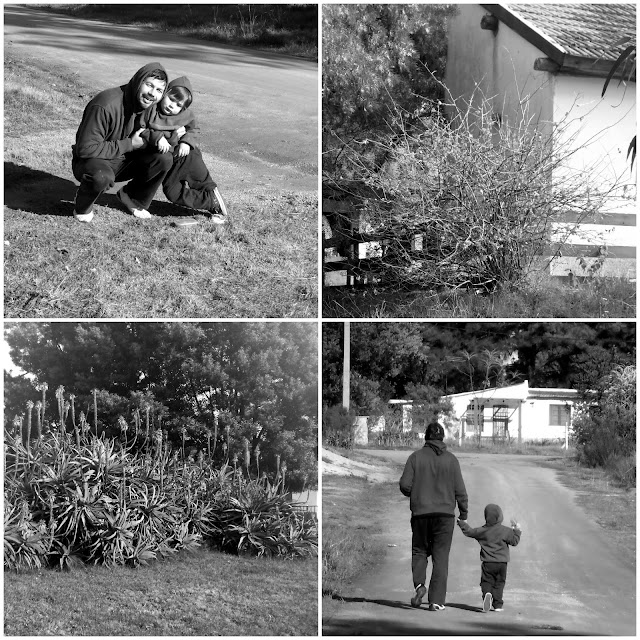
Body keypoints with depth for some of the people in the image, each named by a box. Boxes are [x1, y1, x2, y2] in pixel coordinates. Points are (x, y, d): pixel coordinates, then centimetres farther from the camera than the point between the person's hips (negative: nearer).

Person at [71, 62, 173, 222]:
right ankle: (82, 206, -6)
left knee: (164, 160, -14)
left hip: (123, 161, 7)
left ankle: (133, 200, 9)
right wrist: (129, 144, -26)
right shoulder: (106, 106, -30)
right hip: (91, 161, -7)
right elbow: (85, 148, -31)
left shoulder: (150, 105, -6)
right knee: (102, 176, -41)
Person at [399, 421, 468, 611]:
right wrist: (463, 514, 8)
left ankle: (419, 584, -8)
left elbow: (405, 485, -6)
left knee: (419, 552, 16)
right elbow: (460, 490, -2)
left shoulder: (416, 457, -2)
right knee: (441, 557, 4)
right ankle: (436, 600, -1)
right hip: (445, 514, 0)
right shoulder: (451, 459, -1)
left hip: (421, 512, 0)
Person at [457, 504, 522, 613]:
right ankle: (497, 604, 5)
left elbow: (469, 532, 13)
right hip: (502, 562, 0)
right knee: (499, 583, 9)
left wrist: (461, 523, 28)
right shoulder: (505, 531, -4)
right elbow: (514, 541, 1)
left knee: (486, 582, 5)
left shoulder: (482, 531, 0)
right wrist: (517, 530, 14)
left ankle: (487, 594, -26)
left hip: (487, 563, 0)